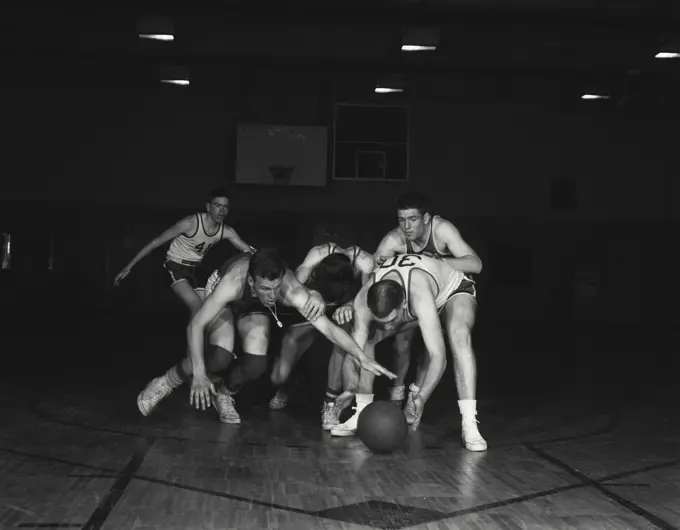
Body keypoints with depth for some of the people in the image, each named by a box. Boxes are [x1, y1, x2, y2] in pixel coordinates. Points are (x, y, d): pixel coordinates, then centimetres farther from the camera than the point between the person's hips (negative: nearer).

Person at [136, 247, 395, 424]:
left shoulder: (292, 290, -39)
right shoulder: (234, 282, -44)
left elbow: (329, 328, -36)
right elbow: (195, 326, -37)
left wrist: (363, 359, -40)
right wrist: (199, 375, -39)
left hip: (254, 307, 3)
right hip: (223, 299, -2)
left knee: (256, 365, -19)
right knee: (220, 358, -27)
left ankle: (222, 394, 14)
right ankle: (164, 383, -2)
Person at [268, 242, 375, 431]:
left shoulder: (364, 262, -32)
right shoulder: (318, 254, -33)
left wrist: (351, 305, -55)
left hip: (345, 308, 0)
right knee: (279, 376, -10)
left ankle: (331, 403, -21)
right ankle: (283, 390, 32)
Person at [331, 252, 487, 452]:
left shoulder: (419, 296, -47)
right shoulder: (363, 301, -34)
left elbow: (438, 355, -48)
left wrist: (420, 398, -55)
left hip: (454, 289, -5)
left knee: (459, 336, -37)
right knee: (364, 338, -10)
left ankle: (470, 426, -33)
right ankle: (362, 415, 4)